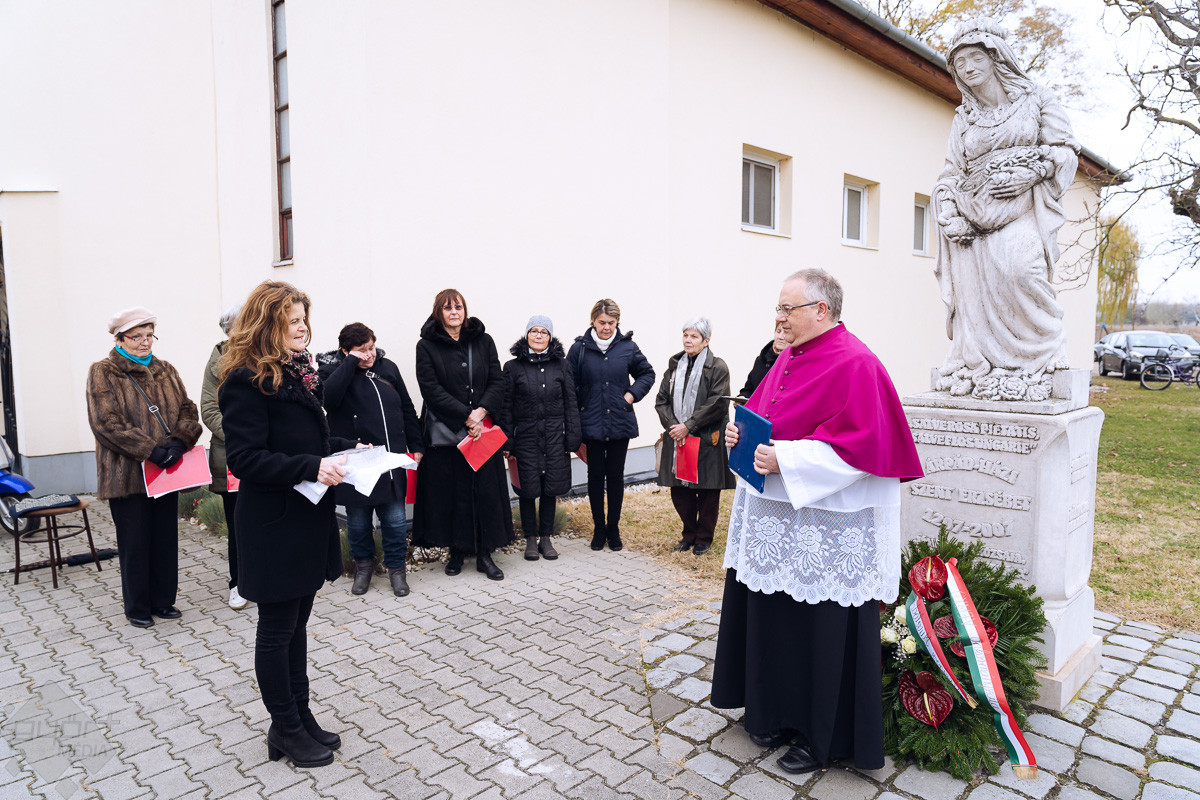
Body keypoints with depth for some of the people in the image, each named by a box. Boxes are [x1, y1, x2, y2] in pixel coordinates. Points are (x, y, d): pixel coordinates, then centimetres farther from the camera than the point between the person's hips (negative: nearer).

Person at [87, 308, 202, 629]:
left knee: (165, 539, 11)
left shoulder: (166, 371, 12)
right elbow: (106, 422, -14)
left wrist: (178, 442, -14)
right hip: (127, 474, -4)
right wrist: (150, 450, -21)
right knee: (134, 542, 5)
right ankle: (137, 608, 20)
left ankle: (162, 601, 25)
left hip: (167, 471, 5)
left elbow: (188, 411, 5)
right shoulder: (103, 373, -3)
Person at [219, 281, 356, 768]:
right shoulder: (247, 381, -16)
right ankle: (285, 728, 24)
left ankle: (300, 715, 33)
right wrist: (312, 468, -28)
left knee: (297, 621, 18)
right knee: (277, 627, 7)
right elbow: (245, 458, -20)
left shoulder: (298, 371, 11)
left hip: (308, 518, 9)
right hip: (274, 526, -8)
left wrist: (344, 451, 4)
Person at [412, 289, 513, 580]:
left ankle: (484, 554, 14)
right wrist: (466, 416, -15)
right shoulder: (427, 346, 0)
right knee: (451, 491, 4)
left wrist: (481, 411, -13)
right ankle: (457, 551, 20)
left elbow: (497, 382, 4)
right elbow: (431, 390, -8)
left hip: (483, 430, 2)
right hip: (445, 432, -2)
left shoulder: (483, 341, 8)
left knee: (486, 489, 3)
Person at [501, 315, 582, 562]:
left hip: (555, 437, 1)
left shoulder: (561, 365, 5)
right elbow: (506, 407, 1)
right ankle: (531, 539, 20)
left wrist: (572, 438, 0)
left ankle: (546, 537, 22)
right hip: (526, 437, -1)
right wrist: (507, 443, -3)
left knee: (551, 488, 8)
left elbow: (571, 403, 6)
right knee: (528, 489, 4)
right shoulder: (513, 367, 1)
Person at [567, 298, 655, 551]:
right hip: (591, 423, -1)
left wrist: (632, 394, 0)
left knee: (616, 475, 9)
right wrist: (575, 415, -4)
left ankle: (613, 528, 23)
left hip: (620, 423, 1)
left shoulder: (628, 347, 1)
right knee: (596, 475, 8)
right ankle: (598, 528, 22)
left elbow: (647, 374, 14)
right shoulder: (580, 348, -2)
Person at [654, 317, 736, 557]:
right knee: (679, 491, 8)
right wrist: (673, 425, -7)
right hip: (677, 439, 5)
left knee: (707, 492, 5)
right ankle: (689, 534, 27)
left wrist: (688, 425, -16)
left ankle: (704, 537, 22)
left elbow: (718, 404, -13)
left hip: (707, 440, -4)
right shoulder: (674, 366, 12)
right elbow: (661, 401, 10)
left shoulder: (717, 368, -4)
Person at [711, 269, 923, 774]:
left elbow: (861, 444, -22)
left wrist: (786, 458, -25)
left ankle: (823, 736, 24)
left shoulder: (854, 365, -15)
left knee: (820, 630, 5)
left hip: (823, 529, -8)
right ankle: (777, 714, 36)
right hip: (775, 520, 9)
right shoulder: (790, 358, 11)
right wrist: (742, 430, -1)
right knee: (772, 619, 17)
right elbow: (760, 408, 21)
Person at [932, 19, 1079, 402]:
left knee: (1017, 266, -29)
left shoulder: (1036, 100, 13)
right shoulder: (963, 118, 22)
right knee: (974, 282, -14)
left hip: (1022, 209, -3)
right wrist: (950, 217, -2)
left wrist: (1027, 173, -13)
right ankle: (979, 370, -11)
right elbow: (951, 172, 15)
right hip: (975, 218, 4)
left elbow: (1064, 151, 6)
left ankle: (1040, 359, -19)